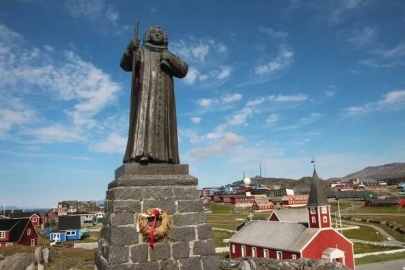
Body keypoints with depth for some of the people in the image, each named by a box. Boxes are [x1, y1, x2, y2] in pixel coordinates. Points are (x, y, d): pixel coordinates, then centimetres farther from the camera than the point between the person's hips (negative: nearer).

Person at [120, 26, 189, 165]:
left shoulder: (169, 56, 24)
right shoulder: (140, 52, 16)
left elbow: (183, 71, 6)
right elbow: (125, 64, -3)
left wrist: (171, 59, -11)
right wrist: (130, 48, -22)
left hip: (163, 97, 3)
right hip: (144, 95, -3)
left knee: (162, 122, -8)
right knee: (143, 120, -18)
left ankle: (162, 155, -14)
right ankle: (141, 153, -28)